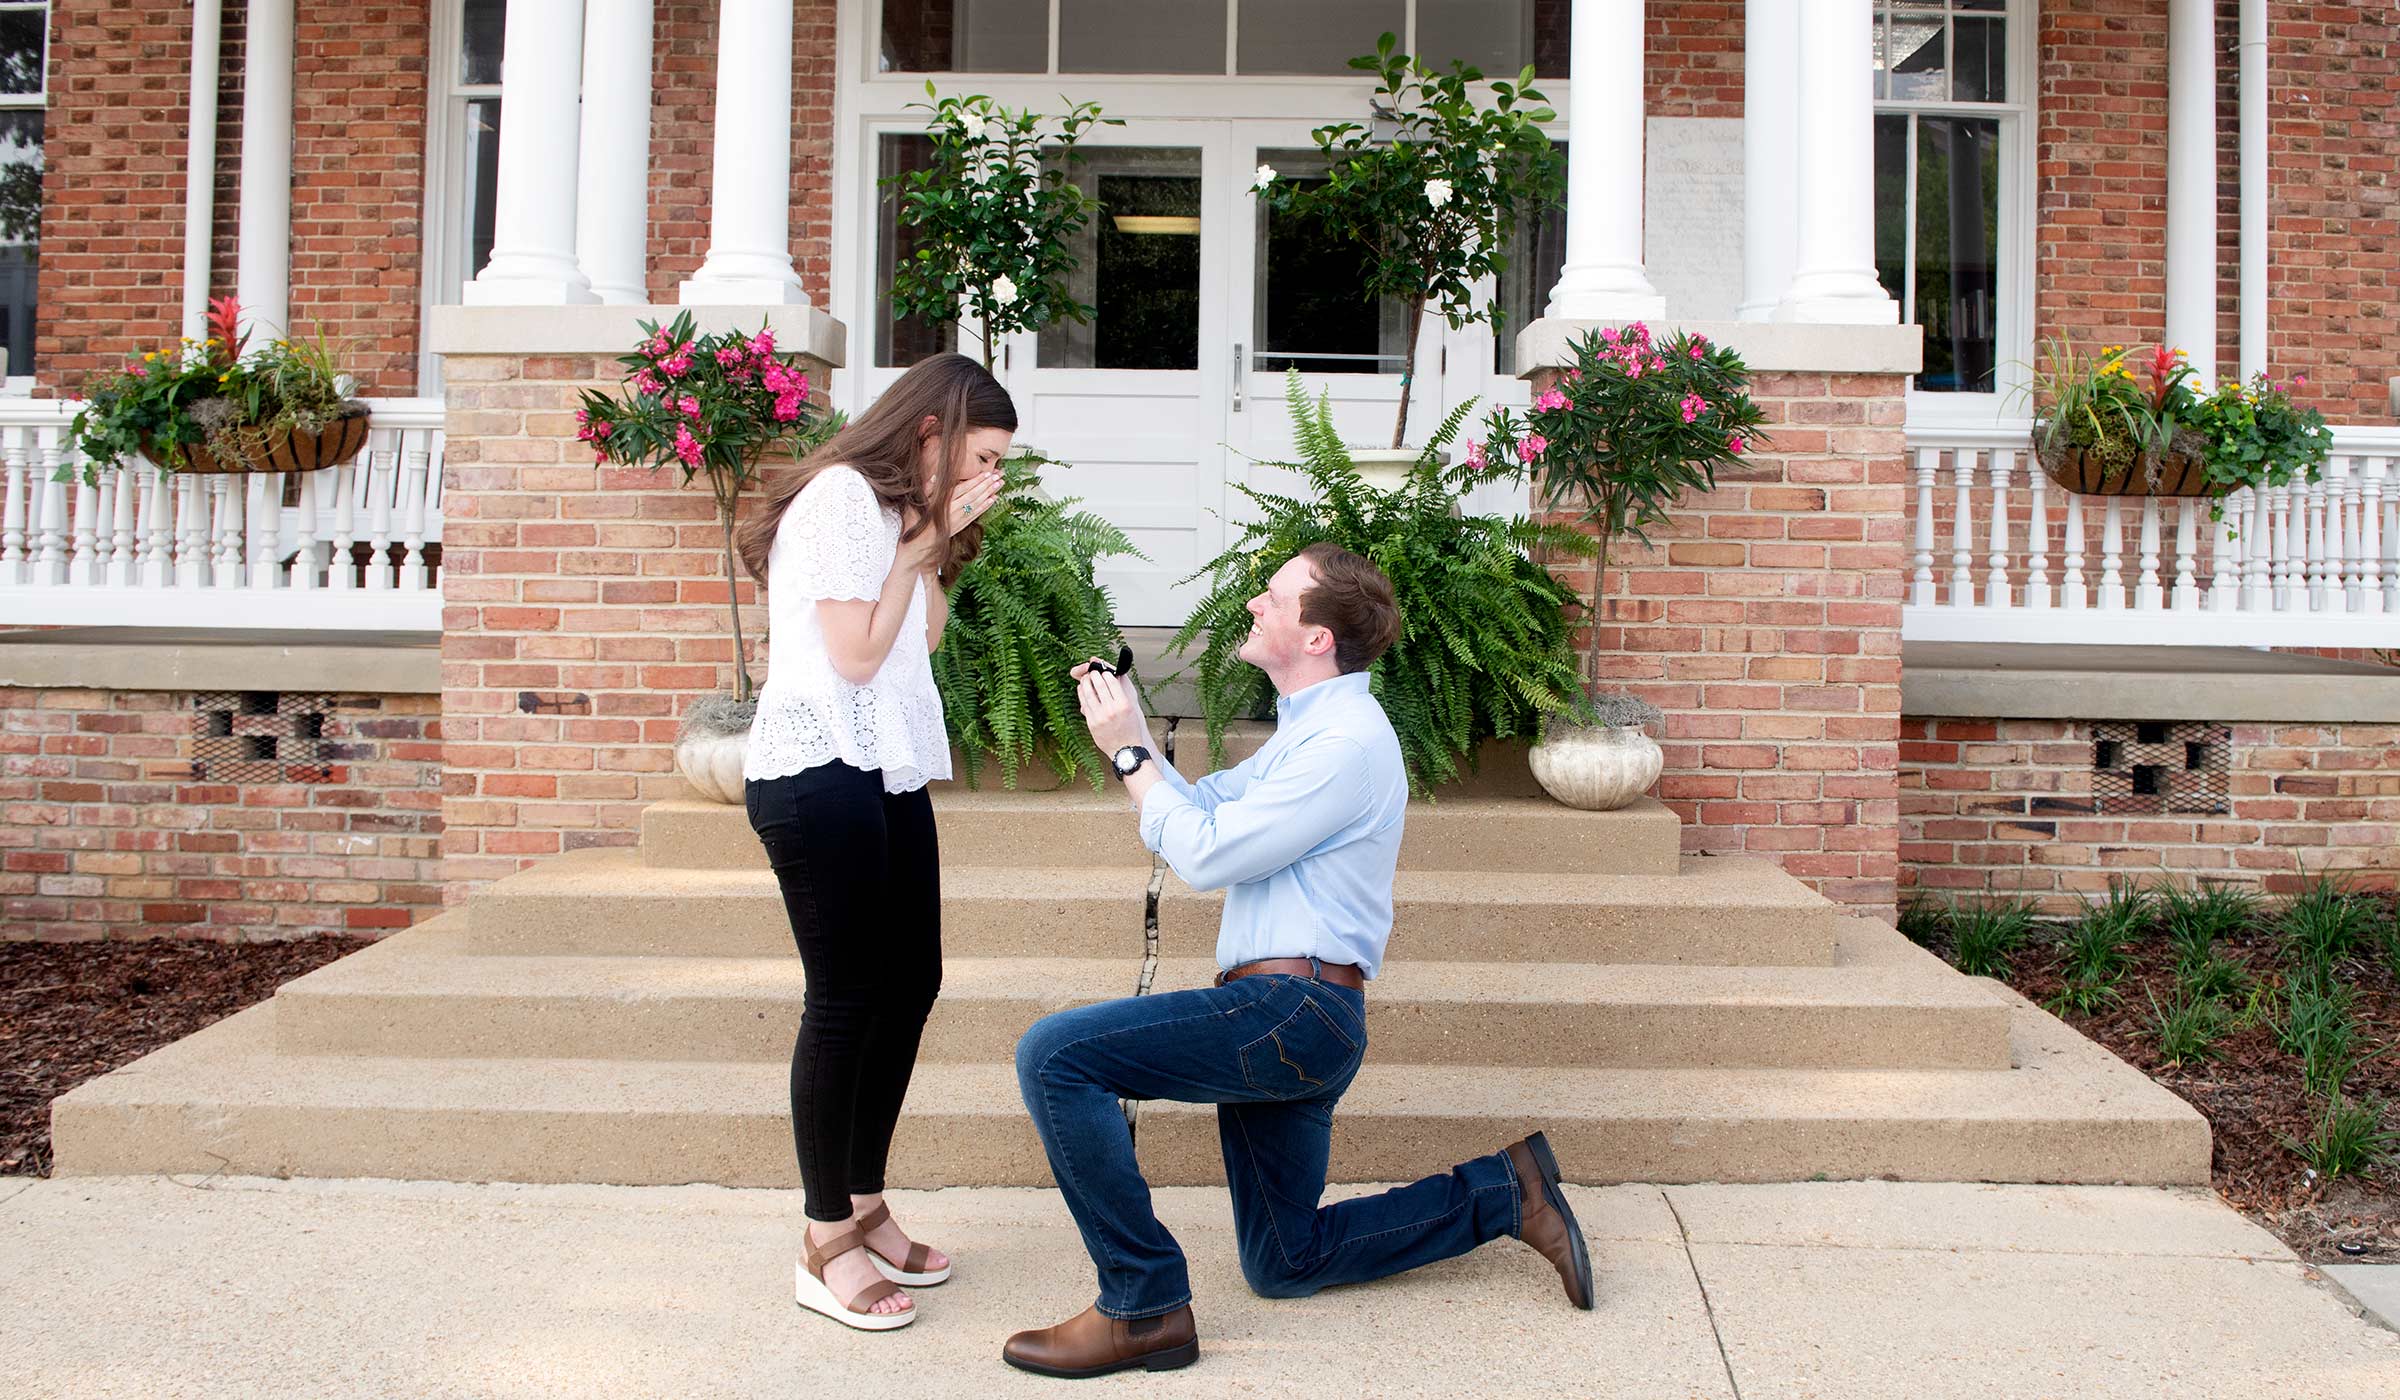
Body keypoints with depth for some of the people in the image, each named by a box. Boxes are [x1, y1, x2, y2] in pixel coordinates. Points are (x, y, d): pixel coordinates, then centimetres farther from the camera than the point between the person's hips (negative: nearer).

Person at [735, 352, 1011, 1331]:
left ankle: (865, 1206, 24)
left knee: (911, 981, 11)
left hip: (888, 774, 10)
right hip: (820, 774, -10)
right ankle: (827, 1245, 4)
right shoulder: (842, 496, -10)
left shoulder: (899, 507, 20)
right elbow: (857, 655, -14)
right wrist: (917, 550, -6)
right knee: (845, 999, -6)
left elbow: (924, 638, 13)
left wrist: (938, 547, 4)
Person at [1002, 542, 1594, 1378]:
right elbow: (1202, 809, 17)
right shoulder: (1308, 729, 20)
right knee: (1284, 1265, 17)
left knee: (1054, 1057, -19)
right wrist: (1130, 728, 7)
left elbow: (1204, 854, -16)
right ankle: (1505, 1194, 20)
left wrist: (1128, 753, -8)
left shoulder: (1346, 742, -15)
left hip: (1292, 1008, -11)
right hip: (1292, 1025, 11)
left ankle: (1144, 1308, -14)